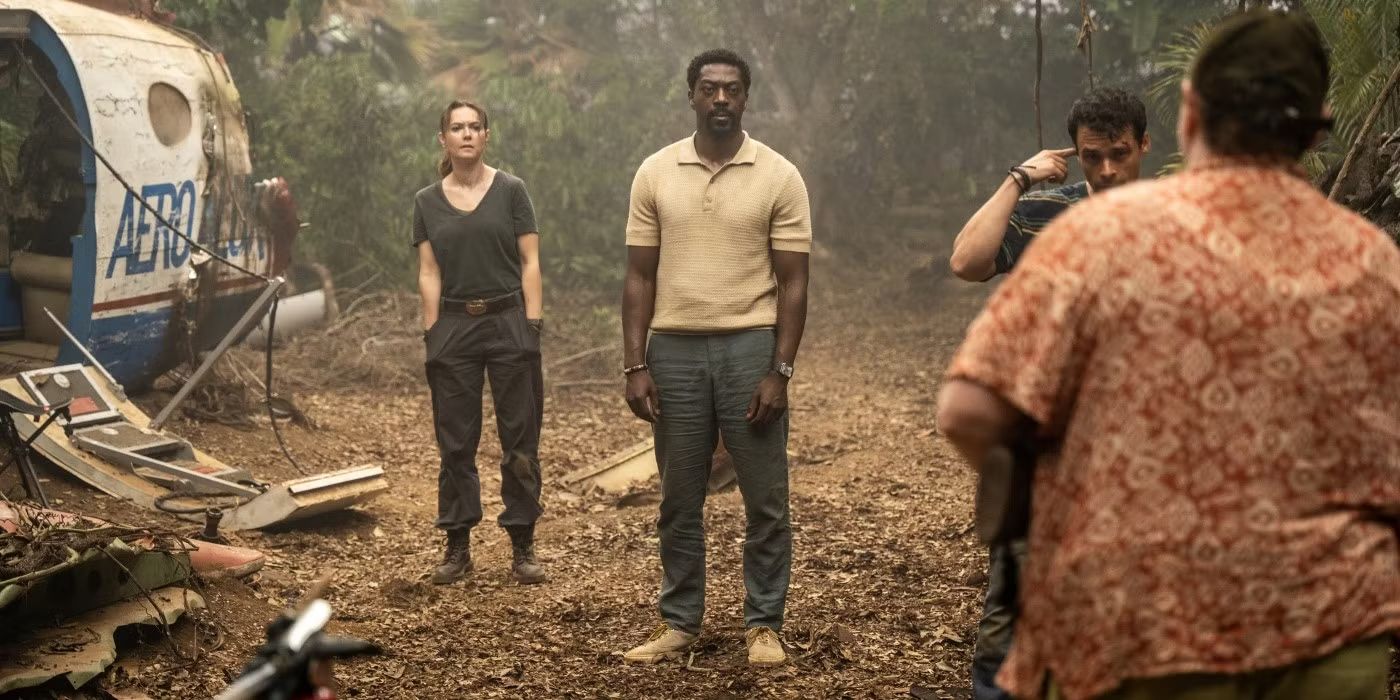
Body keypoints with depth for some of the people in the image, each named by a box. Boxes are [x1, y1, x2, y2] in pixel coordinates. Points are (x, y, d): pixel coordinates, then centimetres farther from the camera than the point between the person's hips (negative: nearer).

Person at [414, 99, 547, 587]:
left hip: (508, 321, -2)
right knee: (455, 441, 5)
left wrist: (533, 326, -7)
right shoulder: (427, 202, 7)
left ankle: (522, 546, 7)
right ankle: (458, 546, 13)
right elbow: (428, 273, 7)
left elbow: (529, 263, 0)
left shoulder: (511, 191, 1)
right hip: (454, 326, 2)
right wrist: (432, 334, 0)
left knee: (519, 438, 1)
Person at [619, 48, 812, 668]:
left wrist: (780, 370, -10)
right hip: (674, 350, 2)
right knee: (679, 500, 9)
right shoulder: (655, 173, 4)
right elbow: (640, 277, 5)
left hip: (751, 347, -2)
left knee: (765, 498, 3)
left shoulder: (779, 176, -1)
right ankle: (679, 623, 19)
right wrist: (635, 365, -2)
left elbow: (792, 282, -2)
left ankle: (764, 624, 14)